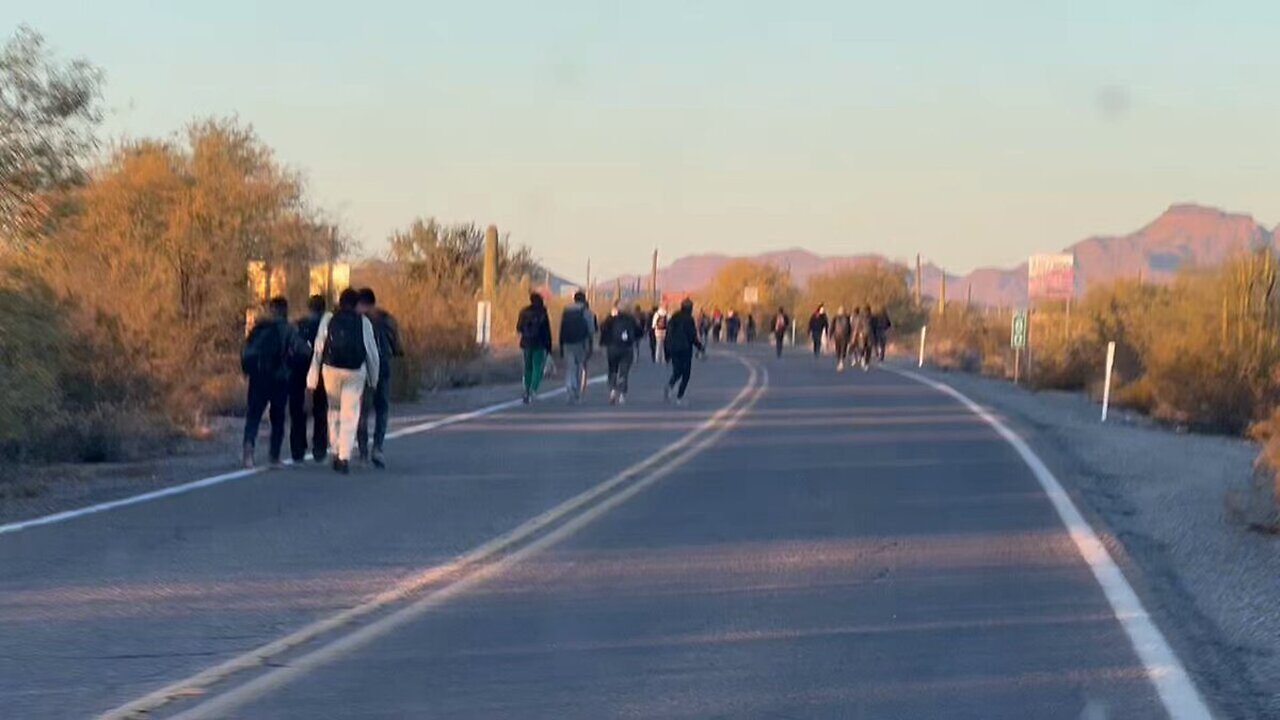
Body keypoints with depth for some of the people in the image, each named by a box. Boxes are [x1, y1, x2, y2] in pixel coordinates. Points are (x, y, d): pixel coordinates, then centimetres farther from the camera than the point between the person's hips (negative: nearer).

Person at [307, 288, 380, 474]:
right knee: (350, 415, 1)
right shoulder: (363, 322, 3)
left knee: (334, 410, 19)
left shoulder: (328, 319, 5)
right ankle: (345, 457, -8)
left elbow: (318, 349, 4)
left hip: (331, 369, 1)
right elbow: (372, 352, 6)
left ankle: (336, 452, 15)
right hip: (355, 371, -1)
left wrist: (313, 378, 6)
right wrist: (374, 379, 17)